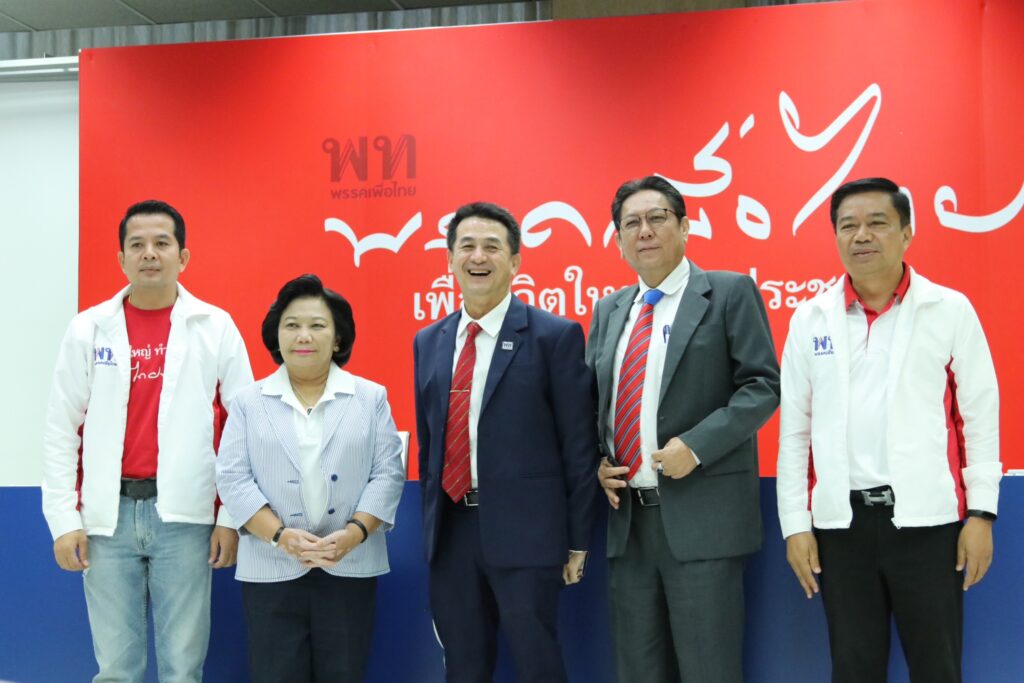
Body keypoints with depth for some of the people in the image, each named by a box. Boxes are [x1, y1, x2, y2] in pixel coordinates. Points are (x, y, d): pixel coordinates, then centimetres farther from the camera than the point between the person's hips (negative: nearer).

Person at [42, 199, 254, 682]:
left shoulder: (215, 326, 1)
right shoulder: (87, 329, 4)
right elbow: (61, 431, 5)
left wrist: (233, 516, -3)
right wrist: (64, 518, -1)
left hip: (185, 515, -1)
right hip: (108, 515, 1)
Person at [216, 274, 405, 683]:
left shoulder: (370, 398, 7)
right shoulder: (250, 402, 6)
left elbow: (388, 474, 1)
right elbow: (233, 478, -1)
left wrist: (353, 534, -14)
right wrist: (281, 536, -14)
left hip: (350, 569, 0)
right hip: (272, 570, 0)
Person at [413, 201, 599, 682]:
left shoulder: (555, 335, -5)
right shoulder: (428, 342, 11)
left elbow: (578, 444, -5)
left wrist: (578, 540, -5)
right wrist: (430, 525, 14)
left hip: (525, 531, -5)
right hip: (451, 531, 5)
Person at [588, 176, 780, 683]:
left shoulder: (730, 292, -1)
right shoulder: (608, 310, 16)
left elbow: (762, 385, -8)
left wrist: (695, 446, -18)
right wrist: (595, 461, 1)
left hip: (701, 514, -5)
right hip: (627, 517, 6)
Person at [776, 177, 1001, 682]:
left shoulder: (950, 310, 0)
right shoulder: (810, 318, 6)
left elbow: (980, 416, 1)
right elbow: (793, 430, 7)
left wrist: (981, 512, -4)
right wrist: (795, 523, 3)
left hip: (926, 517, -2)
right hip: (840, 520, 2)